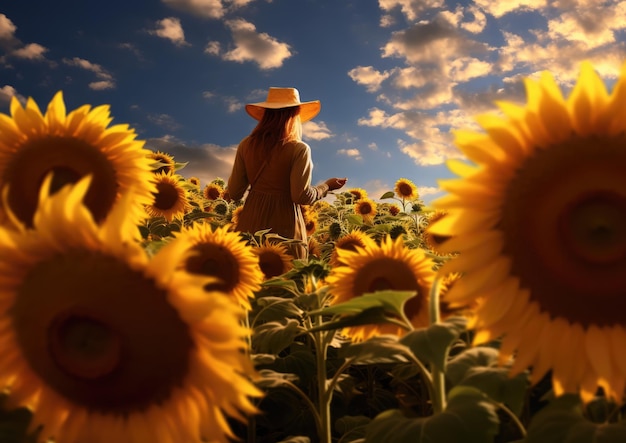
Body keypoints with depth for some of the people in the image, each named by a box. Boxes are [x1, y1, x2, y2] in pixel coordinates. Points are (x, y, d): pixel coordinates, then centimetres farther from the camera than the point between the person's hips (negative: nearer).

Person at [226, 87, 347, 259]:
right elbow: (302, 196, -15)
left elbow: (234, 193, 3)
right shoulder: (298, 149, -11)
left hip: (251, 222, 4)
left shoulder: (246, 145, 1)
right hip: (284, 227, -4)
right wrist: (327, 186, 2)